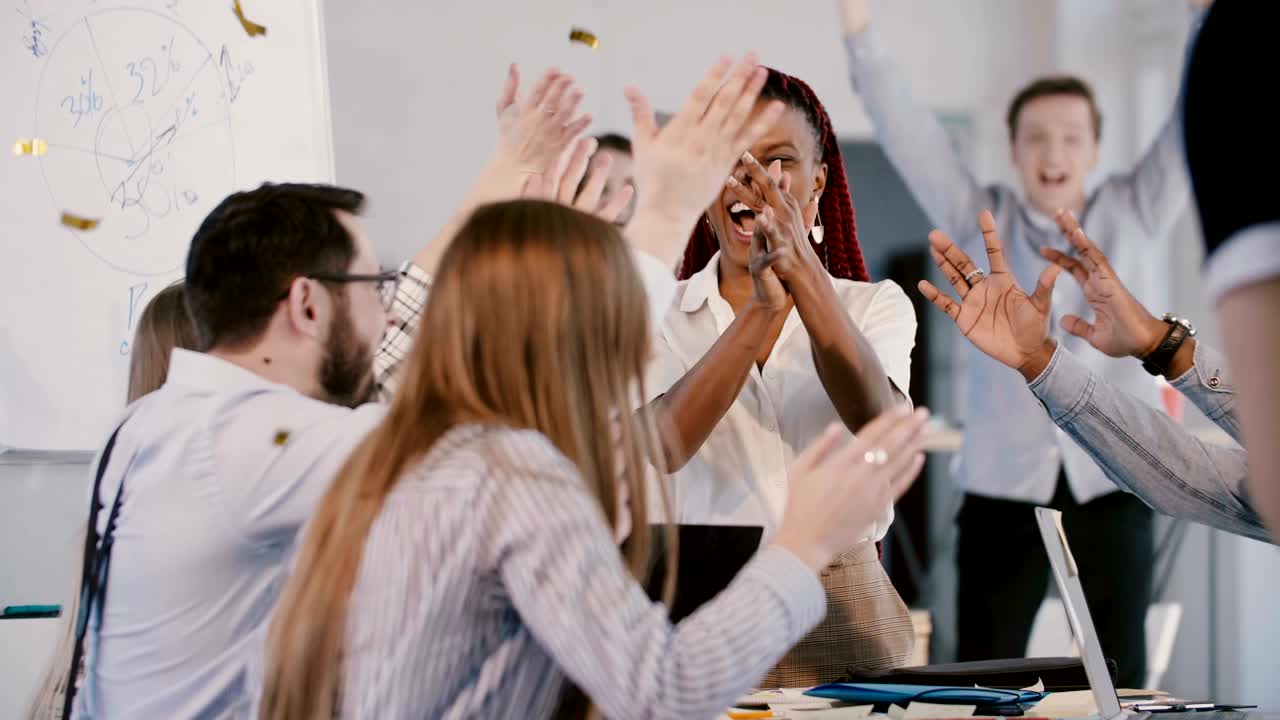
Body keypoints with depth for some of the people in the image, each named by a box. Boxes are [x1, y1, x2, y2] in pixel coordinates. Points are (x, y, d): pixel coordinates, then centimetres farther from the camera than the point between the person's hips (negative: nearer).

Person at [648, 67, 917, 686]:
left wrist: (802, 269, -27)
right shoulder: (657, 315, 6)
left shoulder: (876, 306, 7)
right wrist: (761, 308, -24)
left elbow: (875, 421, -14)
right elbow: (659, 445, -13)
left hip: (844, 616, 0)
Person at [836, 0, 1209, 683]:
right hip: (1004, 485, 0)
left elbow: (1188, 128, 1)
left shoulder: (1135, 213, 7)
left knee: (1119, 678, 7)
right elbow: (909, 136, 1)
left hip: (1112, 482, 0)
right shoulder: (981, 221, 6)